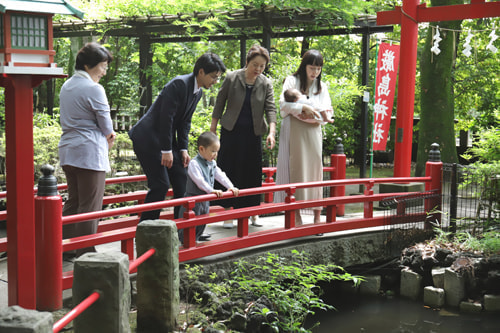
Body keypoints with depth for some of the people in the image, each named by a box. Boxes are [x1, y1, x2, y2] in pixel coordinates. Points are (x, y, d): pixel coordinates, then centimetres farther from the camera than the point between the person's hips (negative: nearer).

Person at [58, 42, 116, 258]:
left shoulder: (66, 87, 14)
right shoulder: (94, 89, -13)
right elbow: (106, 126, -9)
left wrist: (106, 135, 11)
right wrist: (109, 138, 13)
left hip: (68, 151, 9)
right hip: (90, 153, -9)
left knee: (72, 202, 16)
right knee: (90, 206, -1)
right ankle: (86, 252, 3)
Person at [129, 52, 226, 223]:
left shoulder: (198, 92, 8)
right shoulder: (179, 84, -20)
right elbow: (166, 117, -22)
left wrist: (183, 149, 4)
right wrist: (167, 151, -20)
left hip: (166, 137, 9)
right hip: (147, 138, -9)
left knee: (182, 180, 6)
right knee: (160, 184, -12)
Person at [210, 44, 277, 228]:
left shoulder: (266, 84, -2)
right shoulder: (231, 78, -7)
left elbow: (270, 109, -6)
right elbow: (219, 103, 1)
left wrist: (271, 132, -21)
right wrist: (212, 129, 1)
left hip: (253, 133, 2)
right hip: (231, 131, -2)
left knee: (253, 172, 4)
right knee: (229, 171, -1)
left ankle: (253, 214, 15)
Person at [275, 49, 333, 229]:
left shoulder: (321, 86, 15)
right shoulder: (291, 81, 4)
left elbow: (327, 108, 8)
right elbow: (283, 104, -8)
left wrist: (315, 114, -14)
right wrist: (303, 108, -22)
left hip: (313, 131, 3)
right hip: (294, 131, -3)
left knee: (315, 167, -4)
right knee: (295, 167, -3)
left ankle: (317, 214, -4)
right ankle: (295, 212, 3)